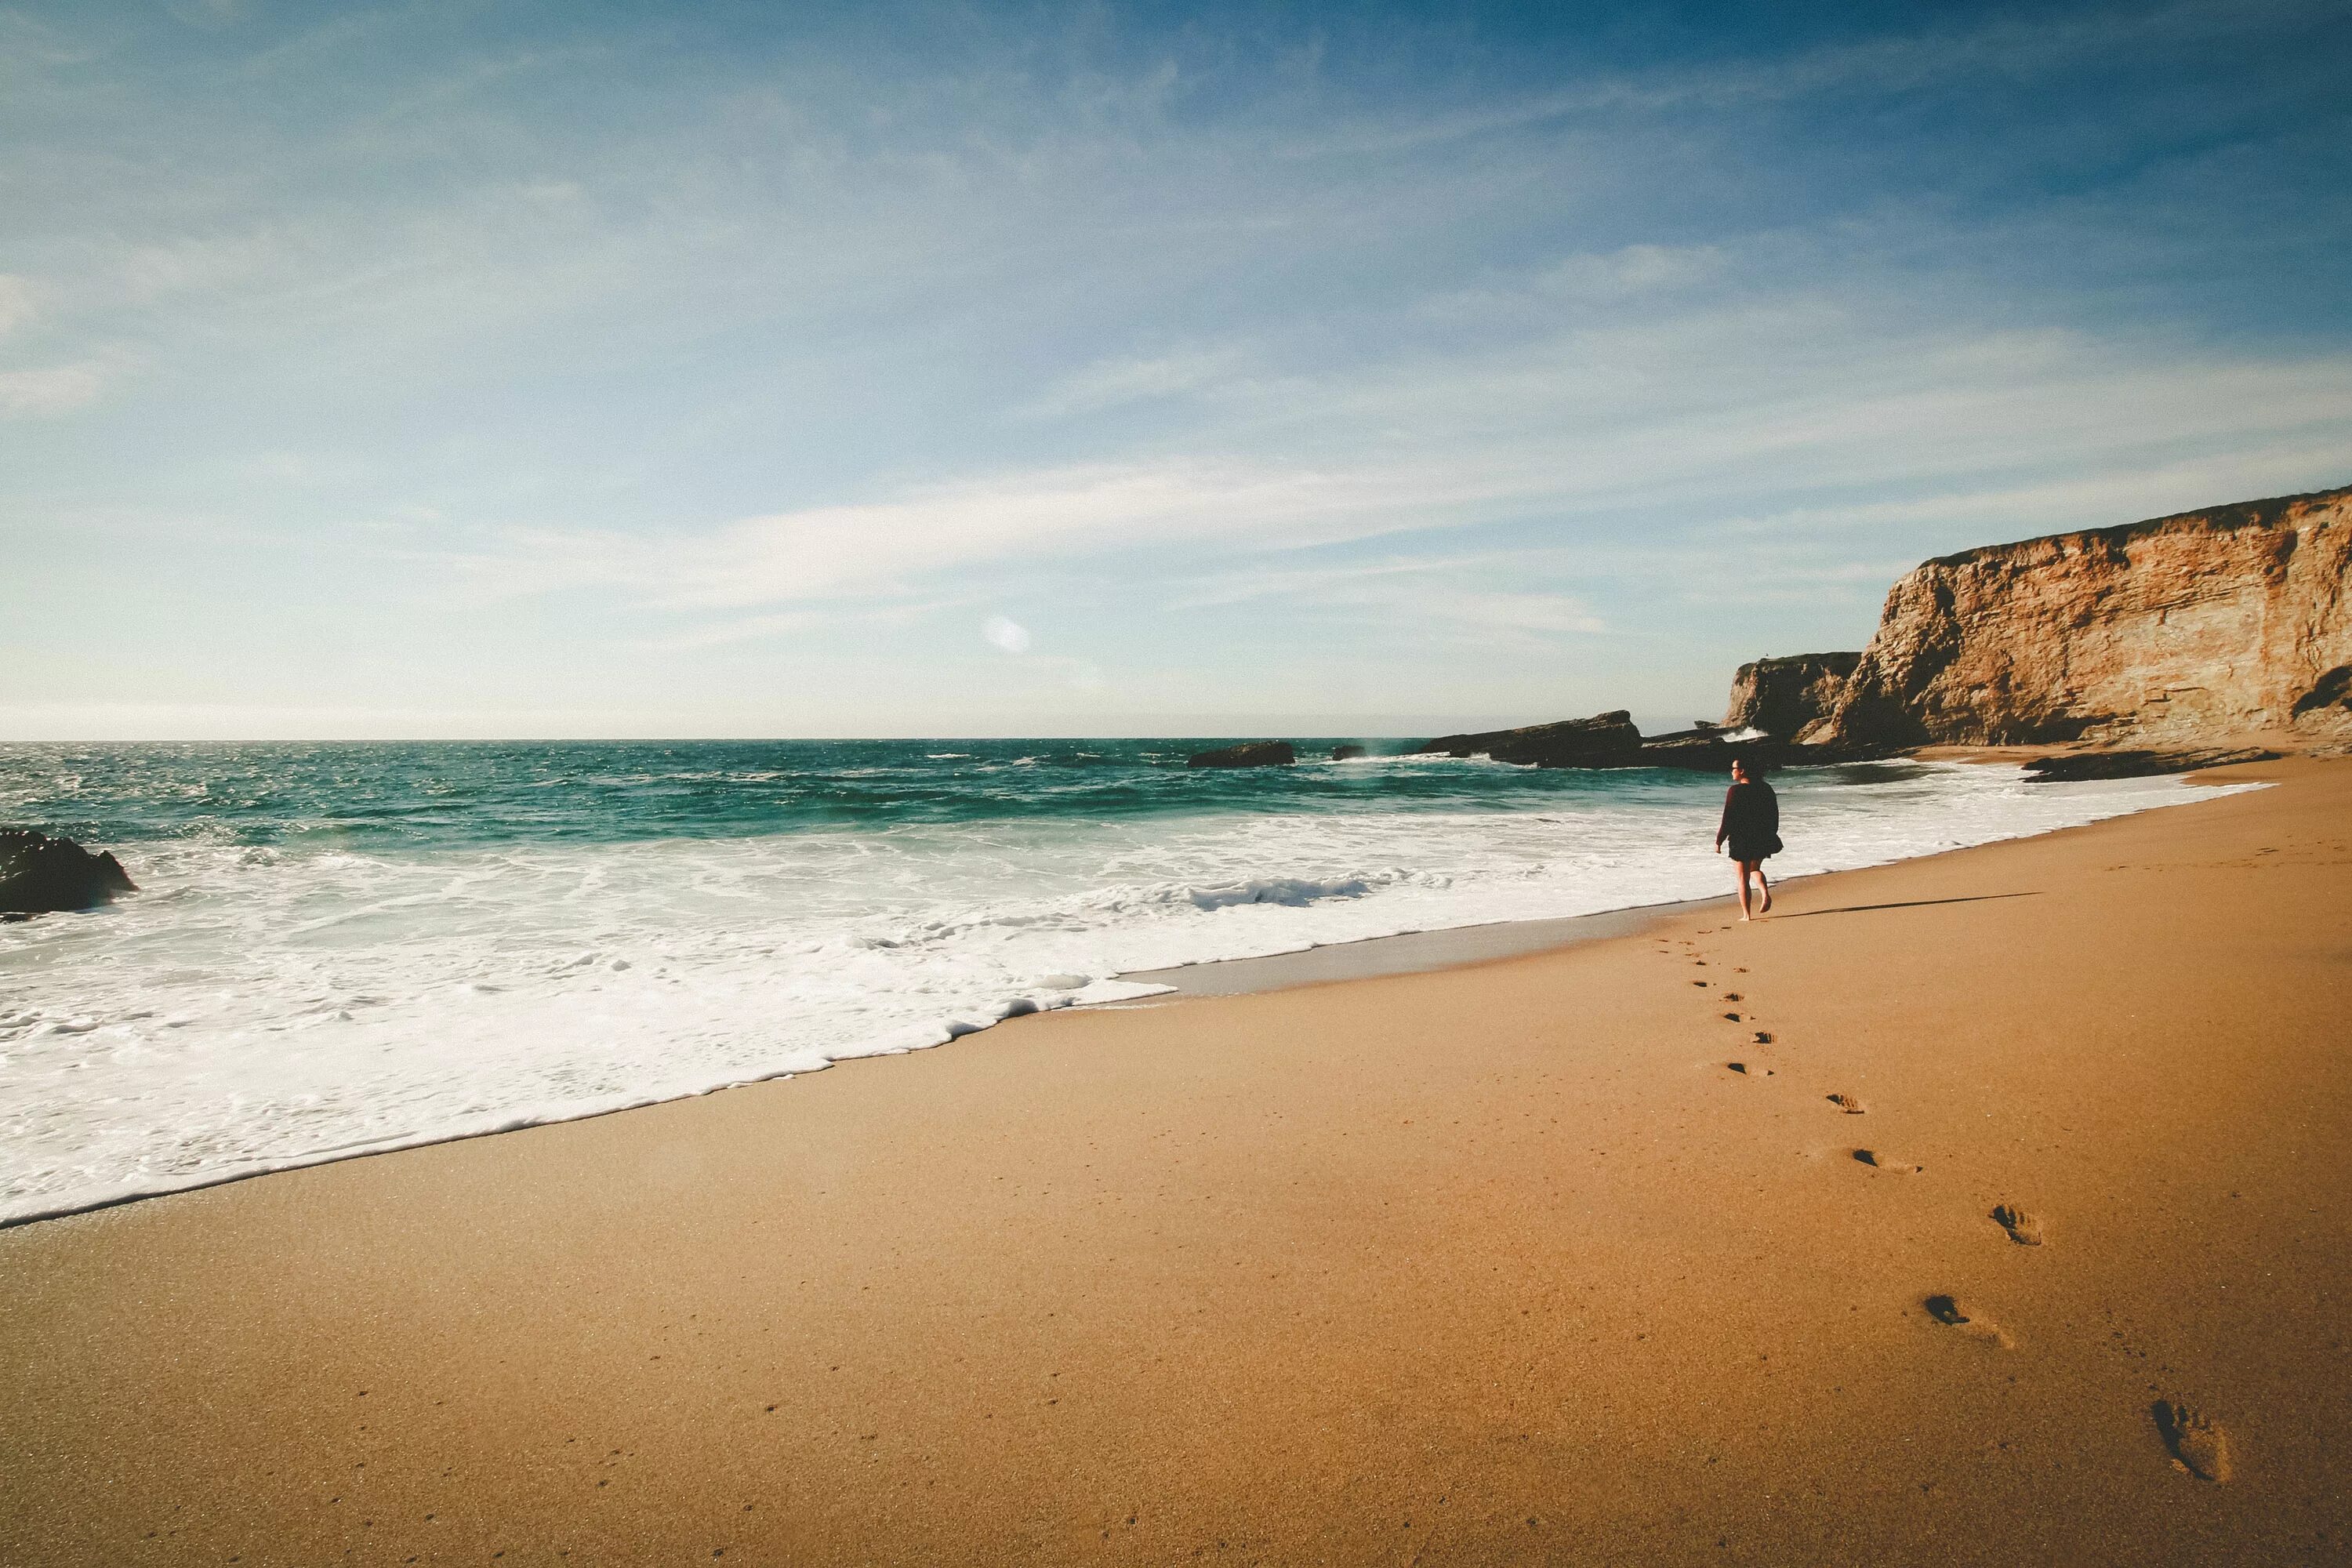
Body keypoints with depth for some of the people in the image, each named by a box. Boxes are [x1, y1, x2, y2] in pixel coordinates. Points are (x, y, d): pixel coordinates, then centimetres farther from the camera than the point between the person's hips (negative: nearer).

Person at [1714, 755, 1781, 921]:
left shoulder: (1735, 791, -16)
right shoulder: (1766, 789, 2)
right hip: (1763, 839, 5)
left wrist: (1719, 841, -9)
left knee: (1743, 878, 7)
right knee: (1755, 869, 26)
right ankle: (1765, 893, -2)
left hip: (1741, 840, -5)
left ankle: (1746, 915, 9)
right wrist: (1771, 835, 22)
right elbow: (1774, 815, 9)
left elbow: (1728, 819, -16)